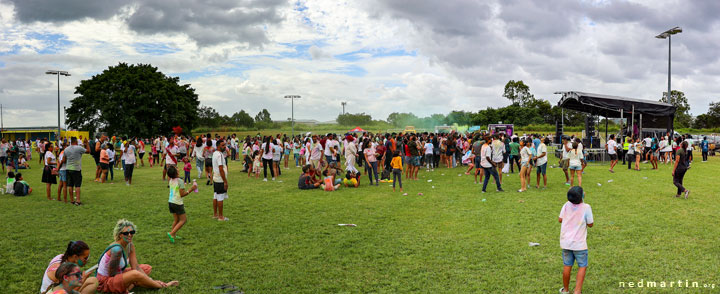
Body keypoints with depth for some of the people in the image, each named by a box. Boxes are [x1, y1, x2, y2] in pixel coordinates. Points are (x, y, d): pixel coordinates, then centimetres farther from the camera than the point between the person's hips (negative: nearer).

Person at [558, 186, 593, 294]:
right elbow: (590, 224, -5)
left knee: (567, 266, 15)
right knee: (582, 267, 9)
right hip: (579, 243, -4)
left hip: (565, 242, 4)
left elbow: (560, 219, 6)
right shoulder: (586, 207, -16)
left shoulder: (566, 205, -5)